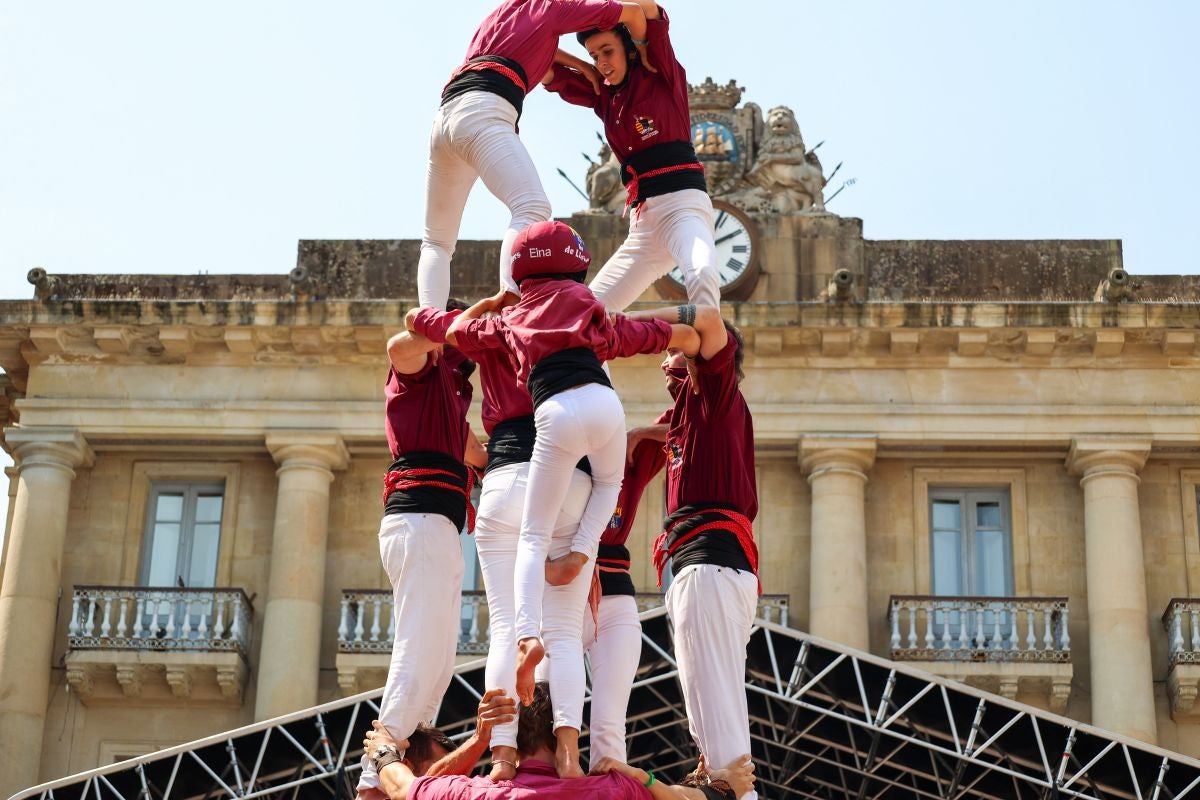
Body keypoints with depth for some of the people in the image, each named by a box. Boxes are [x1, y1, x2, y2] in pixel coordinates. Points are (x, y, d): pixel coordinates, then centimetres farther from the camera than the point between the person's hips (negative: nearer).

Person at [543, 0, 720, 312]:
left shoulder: (662, 74, 2)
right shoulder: (602, 94, 18)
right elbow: (546, 73, 14)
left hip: (683, 204, -7)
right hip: (642, 220, 8)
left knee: (702, 275, -37)